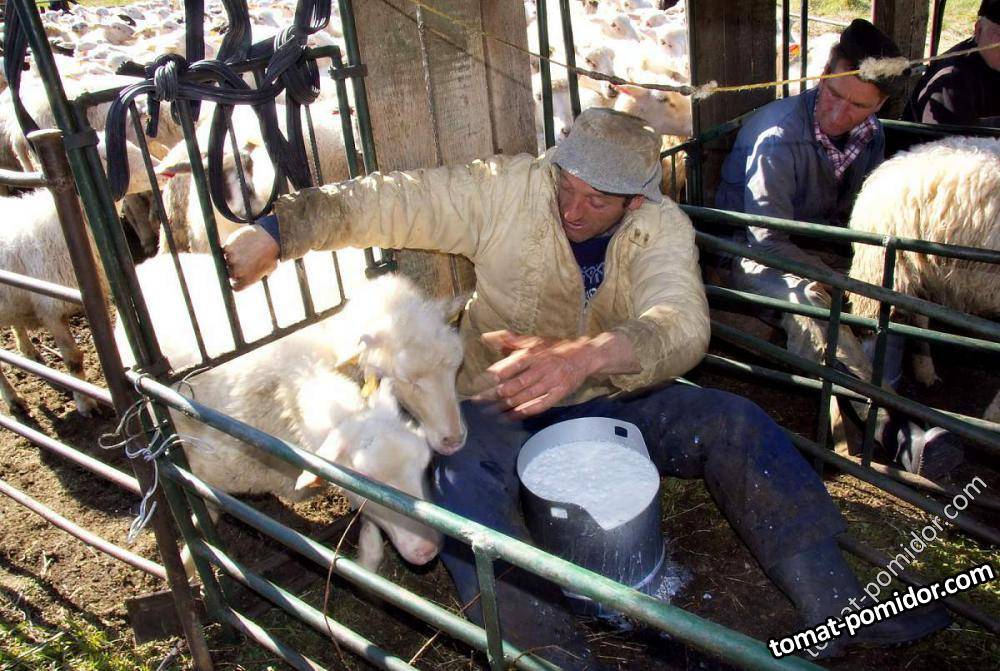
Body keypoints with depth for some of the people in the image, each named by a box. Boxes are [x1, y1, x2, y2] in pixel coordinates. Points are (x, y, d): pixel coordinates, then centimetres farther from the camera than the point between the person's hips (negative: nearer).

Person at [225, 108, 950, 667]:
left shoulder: (662, 228, -12)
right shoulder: (511, 189, -14)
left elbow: (680, 324, -31)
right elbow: (392, 201, -15)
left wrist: (586, 355, -52)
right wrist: (277, 230, -25)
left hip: (611, 396, 2)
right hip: (503, 408, -2)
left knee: (733, 422, -16)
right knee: (463, 474, -35)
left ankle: (838, 602, -7)